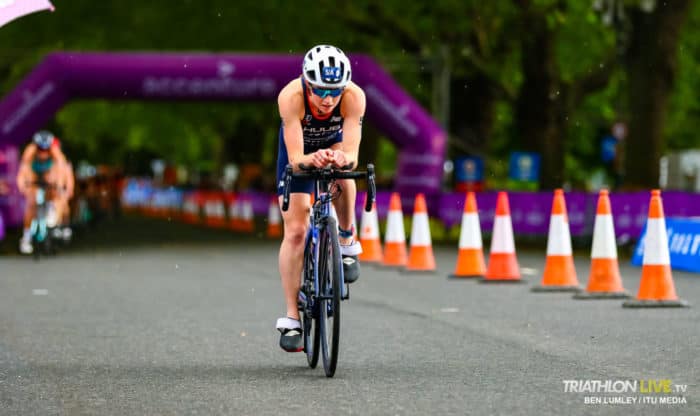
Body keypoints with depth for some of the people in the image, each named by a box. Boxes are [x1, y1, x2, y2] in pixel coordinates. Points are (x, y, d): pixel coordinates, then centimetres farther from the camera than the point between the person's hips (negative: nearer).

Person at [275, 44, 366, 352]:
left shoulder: (354, 97, -37)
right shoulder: (291, 97, -39)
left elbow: (351, 154, -43)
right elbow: (296, 159, -43)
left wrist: (342, 158, -66)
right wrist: (312, 159, -64)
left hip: (335, 143, 1)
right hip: (299, 151, 0)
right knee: (295, 231, -9)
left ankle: (347, 243, -10)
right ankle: (291, 319, 0)